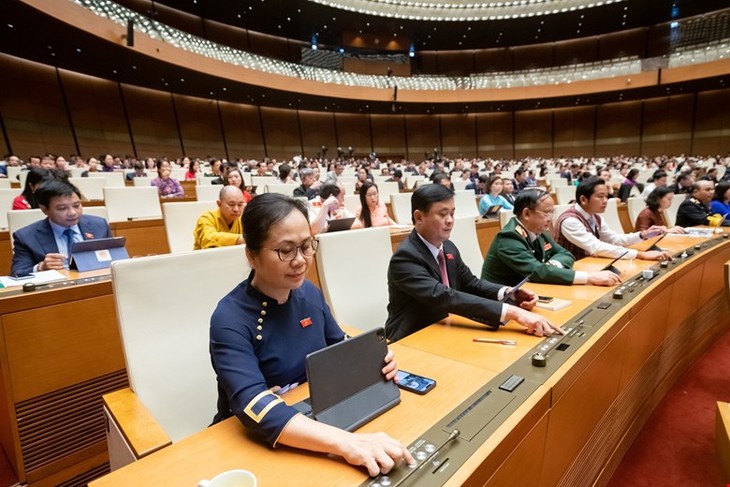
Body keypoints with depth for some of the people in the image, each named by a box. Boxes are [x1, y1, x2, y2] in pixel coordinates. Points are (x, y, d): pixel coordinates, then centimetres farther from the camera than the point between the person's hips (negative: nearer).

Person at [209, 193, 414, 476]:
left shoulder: (309, 293, -4)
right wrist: (348, 443, -42)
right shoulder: (230, 320, -21)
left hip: (316, 418, 5)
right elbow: (256, 409, -32)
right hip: (251, 442, -4)